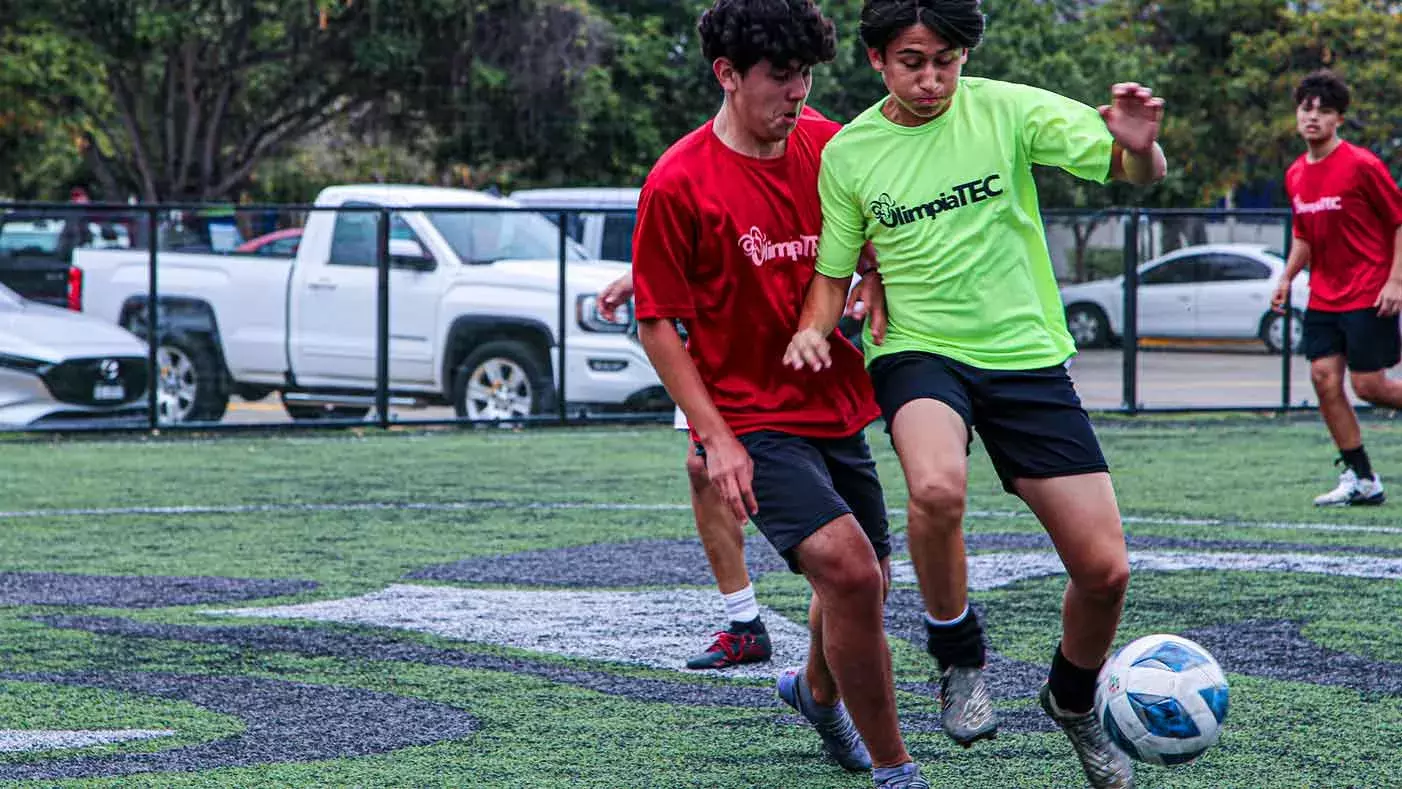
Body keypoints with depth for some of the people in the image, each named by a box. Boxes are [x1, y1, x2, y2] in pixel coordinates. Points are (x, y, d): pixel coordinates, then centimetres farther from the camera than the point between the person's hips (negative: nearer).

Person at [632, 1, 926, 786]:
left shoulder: (828, 144, 1)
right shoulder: (678, 183, -14)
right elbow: (658, 323, -10)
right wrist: (715, 437, -15)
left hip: (837, 406, 6)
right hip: (752, 421, -6)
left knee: (866, 581, 18)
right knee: (848, 571, -23)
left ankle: (819, 691, 52)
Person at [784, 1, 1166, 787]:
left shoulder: (1007, 110, -5)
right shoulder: (848, 154, 0)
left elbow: (1140, 173, -8)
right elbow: (834, 271, 12)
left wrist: (1139, 147, -32)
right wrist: (813, 329, -10)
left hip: (1027, 355, 1)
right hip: (919, 352, -1)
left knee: (1105, 569, -3)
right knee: (937, 488, -36)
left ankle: (1074, 702, 30)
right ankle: (959, 657, -9)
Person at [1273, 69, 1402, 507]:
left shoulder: (1361, 165, -12)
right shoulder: (1296, 176, 8)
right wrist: (1287, 279, 11)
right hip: (1323, 297, 6)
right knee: (1324, 378, -3)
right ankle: (1360, 479, 5)